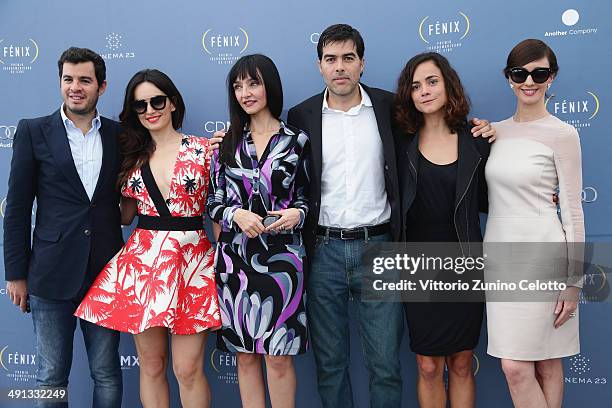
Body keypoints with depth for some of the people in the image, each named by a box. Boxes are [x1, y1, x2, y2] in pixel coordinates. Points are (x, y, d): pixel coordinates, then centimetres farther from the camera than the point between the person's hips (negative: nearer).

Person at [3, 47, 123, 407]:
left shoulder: (120, 135, 6)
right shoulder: (34, 132, 1)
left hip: (106, 274, 2)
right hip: (52, 275, -1)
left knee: (107, 375, 10)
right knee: (51, 376, 9)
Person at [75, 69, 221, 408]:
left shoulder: (203, 149, 1)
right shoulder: (132, 155, 12)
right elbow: (124, 215, 16)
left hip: (192, 261, -3)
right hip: (142, 261, 3)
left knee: (188, 368, -2)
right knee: (151, 366, 10)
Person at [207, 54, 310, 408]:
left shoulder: (297, 140, 2)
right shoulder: (227, 143, 8)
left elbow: (308, 196, 9)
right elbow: (215, 202, 9)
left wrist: (297, 213, -12)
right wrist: (237, 214, -11)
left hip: (282, 256, -2)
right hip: (235, 258, 2)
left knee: (279, 357, 2)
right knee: (245, 354, 10)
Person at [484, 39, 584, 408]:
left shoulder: (562, 134, -6)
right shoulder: (496, 132, 11)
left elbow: (572, 211, -6)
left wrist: (574, 280, -8)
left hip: (541, 256, -5)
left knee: (516, 366, -5)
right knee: (542, 362, 11)